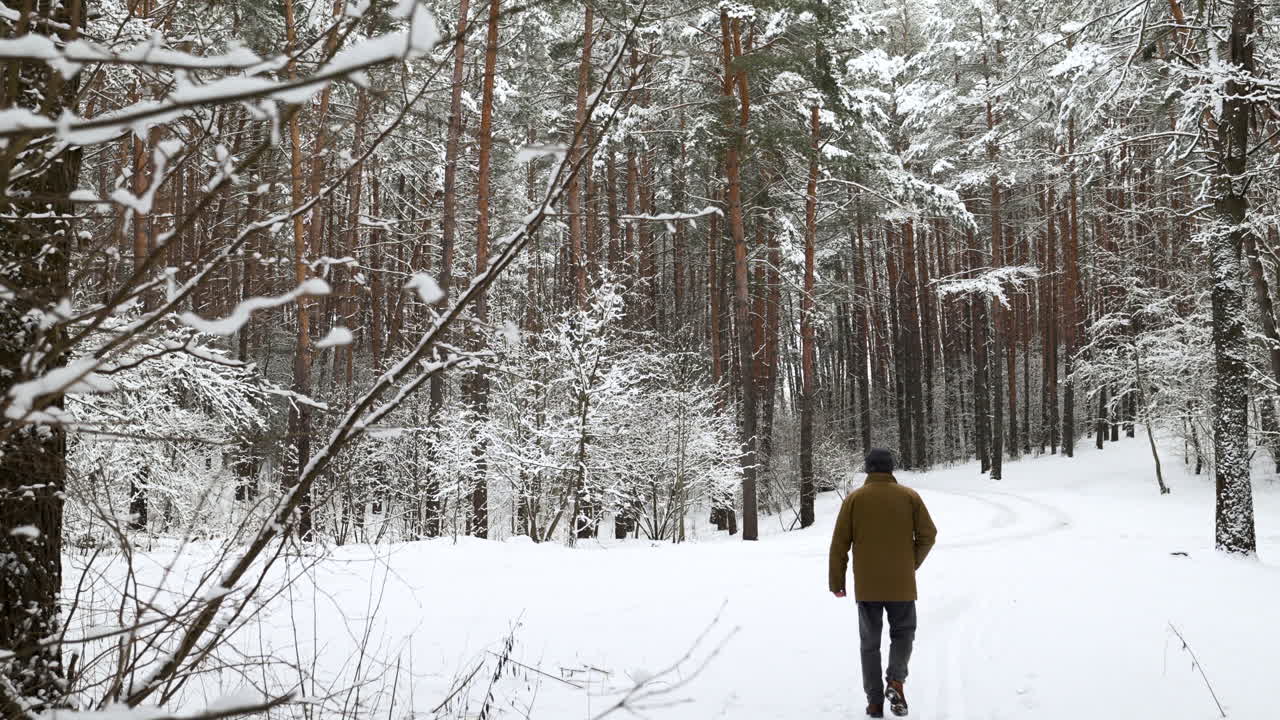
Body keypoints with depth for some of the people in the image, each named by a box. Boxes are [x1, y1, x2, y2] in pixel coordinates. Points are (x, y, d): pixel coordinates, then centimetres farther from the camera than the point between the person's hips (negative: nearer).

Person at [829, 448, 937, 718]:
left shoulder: (854, 499, -1)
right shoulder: (909, 496, -1)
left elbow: (839, 544, -2)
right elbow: (928, 534, -1)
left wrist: (837, 582, 6)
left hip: (866, 586, 0)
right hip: (902, 584, 0)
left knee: (870, 642, 11)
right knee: (902, 634, 16)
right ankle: (896, 681, -8)